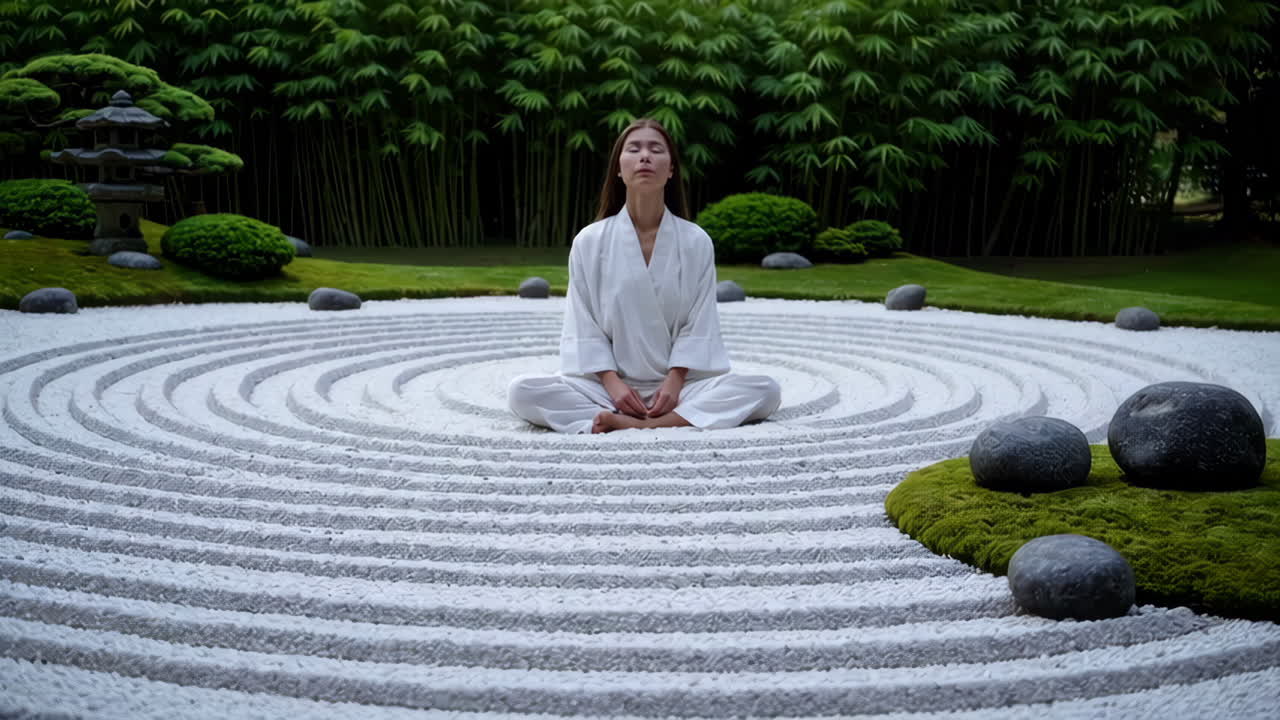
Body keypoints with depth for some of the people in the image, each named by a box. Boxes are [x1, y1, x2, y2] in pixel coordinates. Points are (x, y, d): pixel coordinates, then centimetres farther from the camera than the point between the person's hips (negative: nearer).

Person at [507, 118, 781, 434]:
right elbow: (584, 327, -2)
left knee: (766, 390, -25)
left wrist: (674, 383, -16)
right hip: (609, 385, -1)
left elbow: (699, 325, -2)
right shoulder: (589, 242, -2)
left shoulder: (696, 242, -1)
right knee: (522, 391, -26)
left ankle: (625, 424, -33)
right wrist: (612, 383, -16)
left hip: (676, 385, 1)